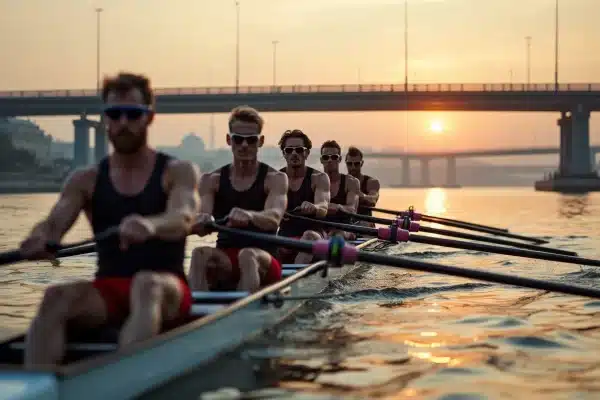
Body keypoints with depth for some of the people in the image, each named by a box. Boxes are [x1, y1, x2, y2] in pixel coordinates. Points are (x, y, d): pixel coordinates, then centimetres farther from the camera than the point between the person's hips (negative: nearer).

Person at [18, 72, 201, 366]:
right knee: (56, 297, -29)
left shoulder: (179, 173, 2)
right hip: (108, 291, 3)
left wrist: (151, 225, -45)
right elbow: (54, 223, -6)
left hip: (167, 290, -3)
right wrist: (39, 238, -33)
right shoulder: (85, 181, 11)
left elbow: (182, 218, -20)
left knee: (147, 284, -38)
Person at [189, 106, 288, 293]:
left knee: (248, 256, -35)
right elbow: (201, 226, -8)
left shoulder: (276, 179, 1)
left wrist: (249, 215, -45)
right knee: (200, 254, -30)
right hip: (224, 260, 2)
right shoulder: (211, 180, 9)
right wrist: (201, 222, -35)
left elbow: (274, 218, -20)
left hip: (264, 265, -2)